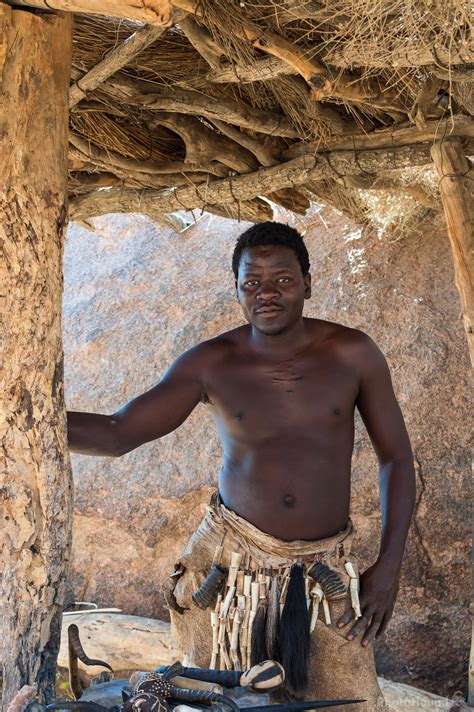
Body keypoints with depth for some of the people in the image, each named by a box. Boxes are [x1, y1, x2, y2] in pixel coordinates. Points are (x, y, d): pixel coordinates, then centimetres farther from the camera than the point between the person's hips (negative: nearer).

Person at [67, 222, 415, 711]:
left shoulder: (353, 354, -7)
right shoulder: (211, 364, -7)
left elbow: (395, 457, 1)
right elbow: (117, 434, -11)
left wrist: (390, 563, -6)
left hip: (324, 573, 0)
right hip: (230, 561, 1)